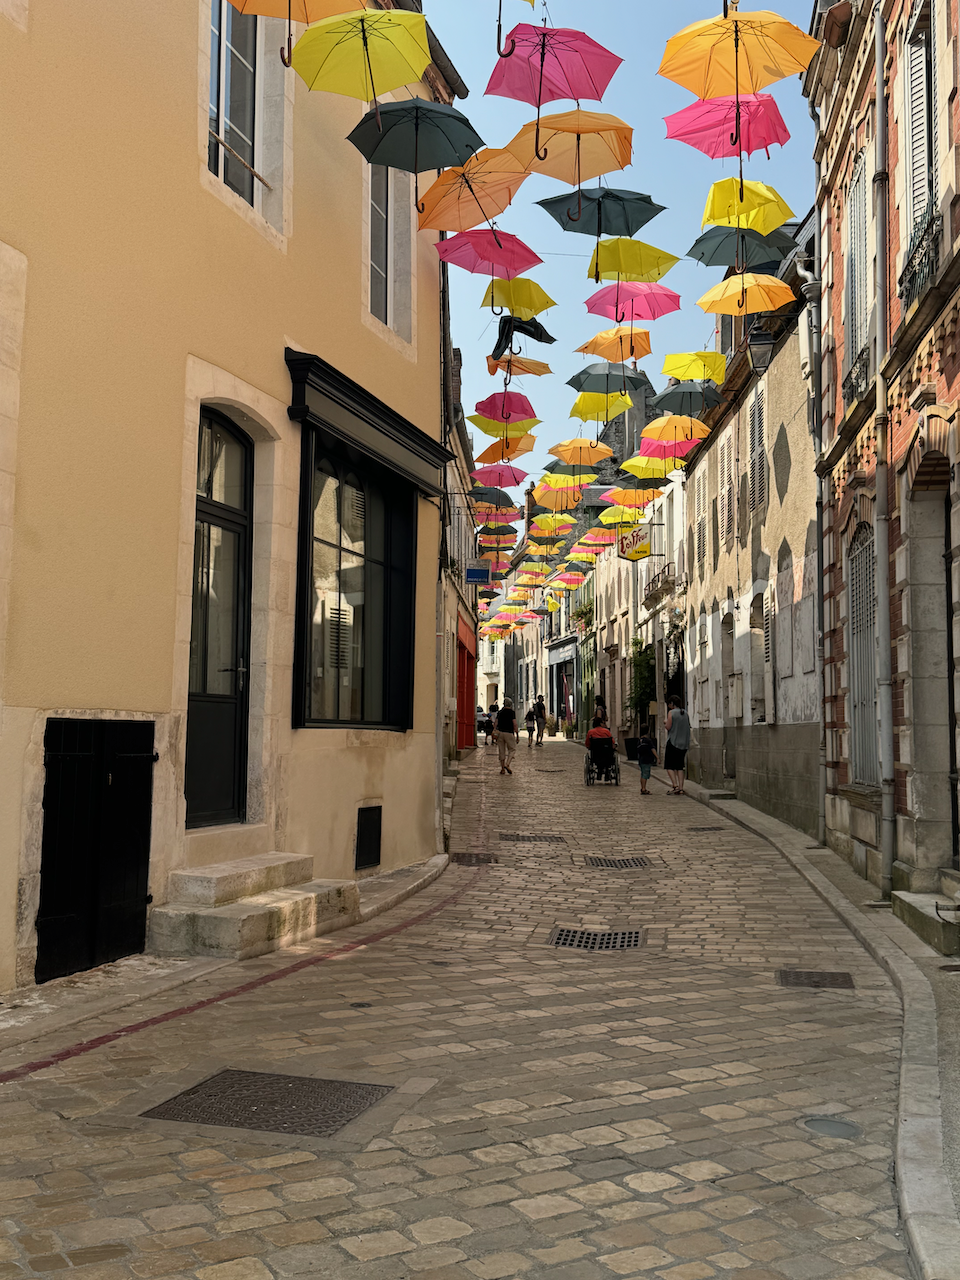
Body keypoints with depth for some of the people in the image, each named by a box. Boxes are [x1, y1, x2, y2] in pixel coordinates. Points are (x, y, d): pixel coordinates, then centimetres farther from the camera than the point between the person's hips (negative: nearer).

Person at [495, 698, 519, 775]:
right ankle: (507, 764, -9)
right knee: (512, 749, 9)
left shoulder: (499, 712, 9)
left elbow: (496, 724, 9)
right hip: (509, 733, -4)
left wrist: (496, 734, 16)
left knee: (501, 751, 8)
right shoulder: (512, 712, -5)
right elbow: (515, 724, -10)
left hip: (500, 732, 4)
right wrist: (517, 736, -6)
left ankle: (502, 768, 9)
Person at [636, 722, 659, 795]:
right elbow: (653, 749, -15)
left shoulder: (639, 741, 11)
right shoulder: (648, 740, -11)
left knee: (642, 774, 15)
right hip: (647, 760, -8)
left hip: (641, 759, 8)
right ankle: (644, 789, -8)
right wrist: (657, 758, -14)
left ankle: (642, 788, 22)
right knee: (646, 774, -6)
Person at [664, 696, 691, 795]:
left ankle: (675, 786, -13)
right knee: (680, 766, 9)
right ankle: (681, 788, 3)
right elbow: (688, 727, 14)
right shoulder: (685, 713, 9)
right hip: (683, 743, 6)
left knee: (669, 765, 1)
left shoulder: (671, 712, -8)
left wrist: (666, 723, 7)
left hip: (673, 742, -6)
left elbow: (668, 727, -13)